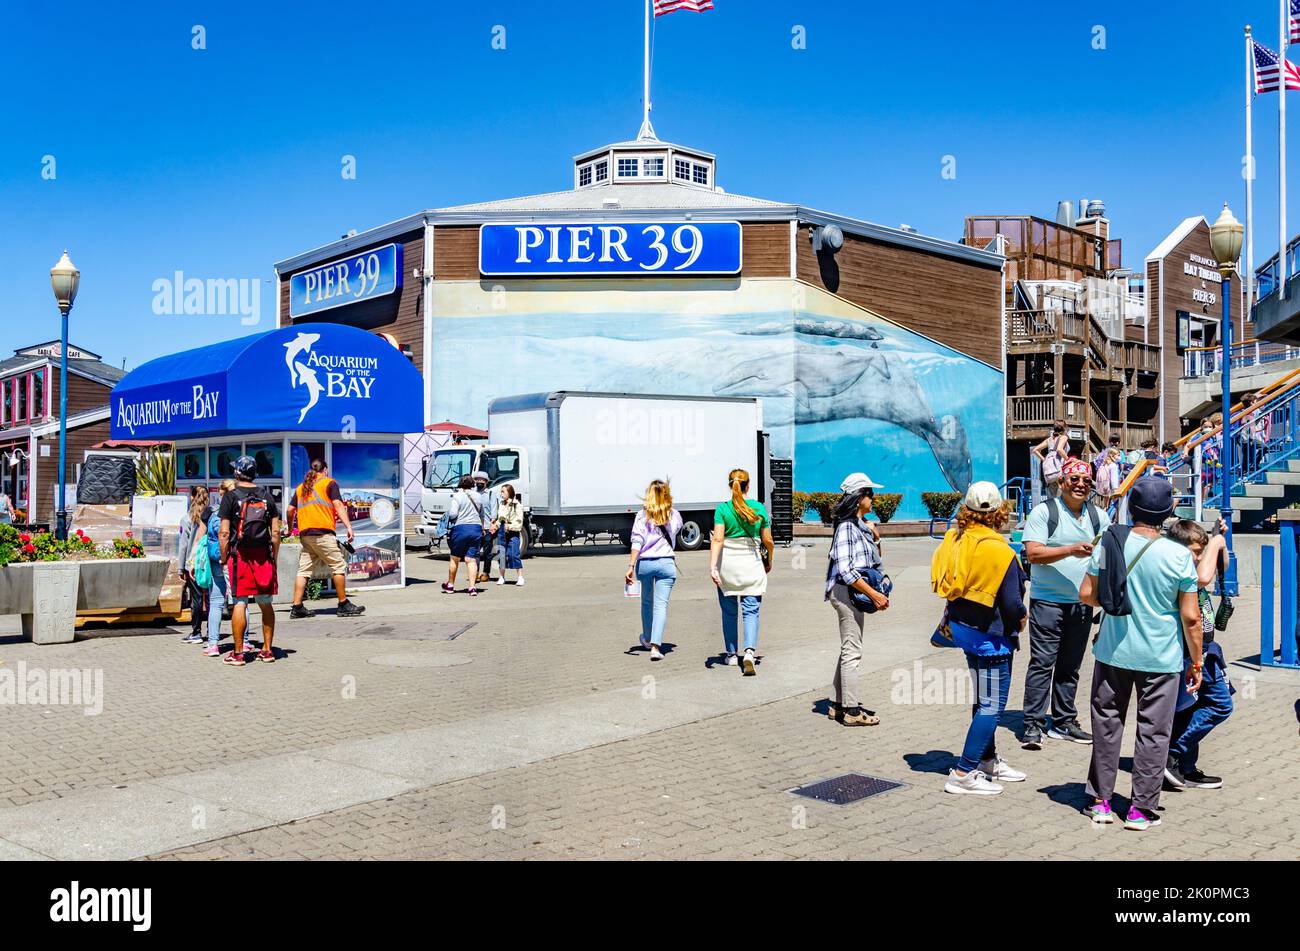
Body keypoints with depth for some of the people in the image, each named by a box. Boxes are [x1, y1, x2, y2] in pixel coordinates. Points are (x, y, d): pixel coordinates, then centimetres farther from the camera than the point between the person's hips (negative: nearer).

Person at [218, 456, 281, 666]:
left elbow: (225, 532, -6)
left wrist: (223, 558, 3)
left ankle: (238, 653, 2)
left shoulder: (231, 496, -2)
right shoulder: (266, 495, 8)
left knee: (240, 603, 0)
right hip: (263, 554, 3)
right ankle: (267, 650, 15)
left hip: (240, 554, -3)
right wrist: (274, 557, 14)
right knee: (265, 604, 10)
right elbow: (276, 532, 6)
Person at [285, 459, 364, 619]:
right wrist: (348, 526, -14)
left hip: (304, 534, 6)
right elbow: (338, 505, -7)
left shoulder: (300, 488, 20)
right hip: (322, 532, -6)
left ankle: (297, 607, 6)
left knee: (304, 569, 8)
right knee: (339, 566, -1)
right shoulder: (329, 483, 4)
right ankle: (343, 605, 0)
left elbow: (290, 510, 19)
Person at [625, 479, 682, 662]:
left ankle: (647, 640, 38)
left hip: (644, 563, 1)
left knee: (646, 602, 20)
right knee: (661, 605, -4)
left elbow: (637, 542, -10)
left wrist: (631, 566, -12)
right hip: (666, 563, -1)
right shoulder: (674, 515, 4)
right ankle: (655, 646, -16)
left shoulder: (642, 515, -2)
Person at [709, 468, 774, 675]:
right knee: (751, 611, 1)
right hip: (751, 562, 0)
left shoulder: (722, 509, -5)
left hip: (727, 563, 0)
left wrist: (712, 566, -19)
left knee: (729, 611, 13)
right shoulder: (759, 508, -1)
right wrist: (769, 561, 20)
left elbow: (717, 539, -15)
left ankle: (731, 655, 21)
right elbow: (767, 540, 4)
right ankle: (750, 652, -18)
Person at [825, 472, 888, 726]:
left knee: (849, 649, 15)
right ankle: (852, 711, 2)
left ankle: (839, 705, 23)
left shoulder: (862, 524, 12)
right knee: (852, 651, -5)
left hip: (855, 592, 10)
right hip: (847, 591, -10)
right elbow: (845, 569, -23)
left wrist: (875, 537, 6)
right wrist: (874, 595, -22)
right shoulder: (847, 526, -16)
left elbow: (875, 559, 24)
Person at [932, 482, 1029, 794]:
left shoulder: (954, 540, -2)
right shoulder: (1000, 553, -23)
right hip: (991, 636, -8)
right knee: (992, 706, 1)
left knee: (984, 700, 22)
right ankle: (963, 774, 2)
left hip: (963, 627, 8)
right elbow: (1011, 604, -21)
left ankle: (988, 760, 36)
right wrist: (1022, 617, 0)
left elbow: (944, 582, 7)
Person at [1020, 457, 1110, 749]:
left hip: (1082, 603, 5)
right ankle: (1033, 724, -2)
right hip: (1047, 601, -5)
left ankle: (1064, 722, 20)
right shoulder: (1044, 511, -5)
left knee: (1070, 665, 11)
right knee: (1042, 662, -6)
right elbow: (1033, 553, -14)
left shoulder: (1098, 516, 12)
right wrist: (1072, 550, -23)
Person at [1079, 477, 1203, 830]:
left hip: (1113, 653, 2)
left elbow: (1087, 594, -3)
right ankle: (1141, 808, 14)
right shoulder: (1179, 555, -13)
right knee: (1153, 732, 9)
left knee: (1107, 725, 13)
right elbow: (1190, 617, -9)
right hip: (1161, 658, -2)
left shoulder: (1109, 544, -9)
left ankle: (1100, 801, 20)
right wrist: (1196, 662, 3)